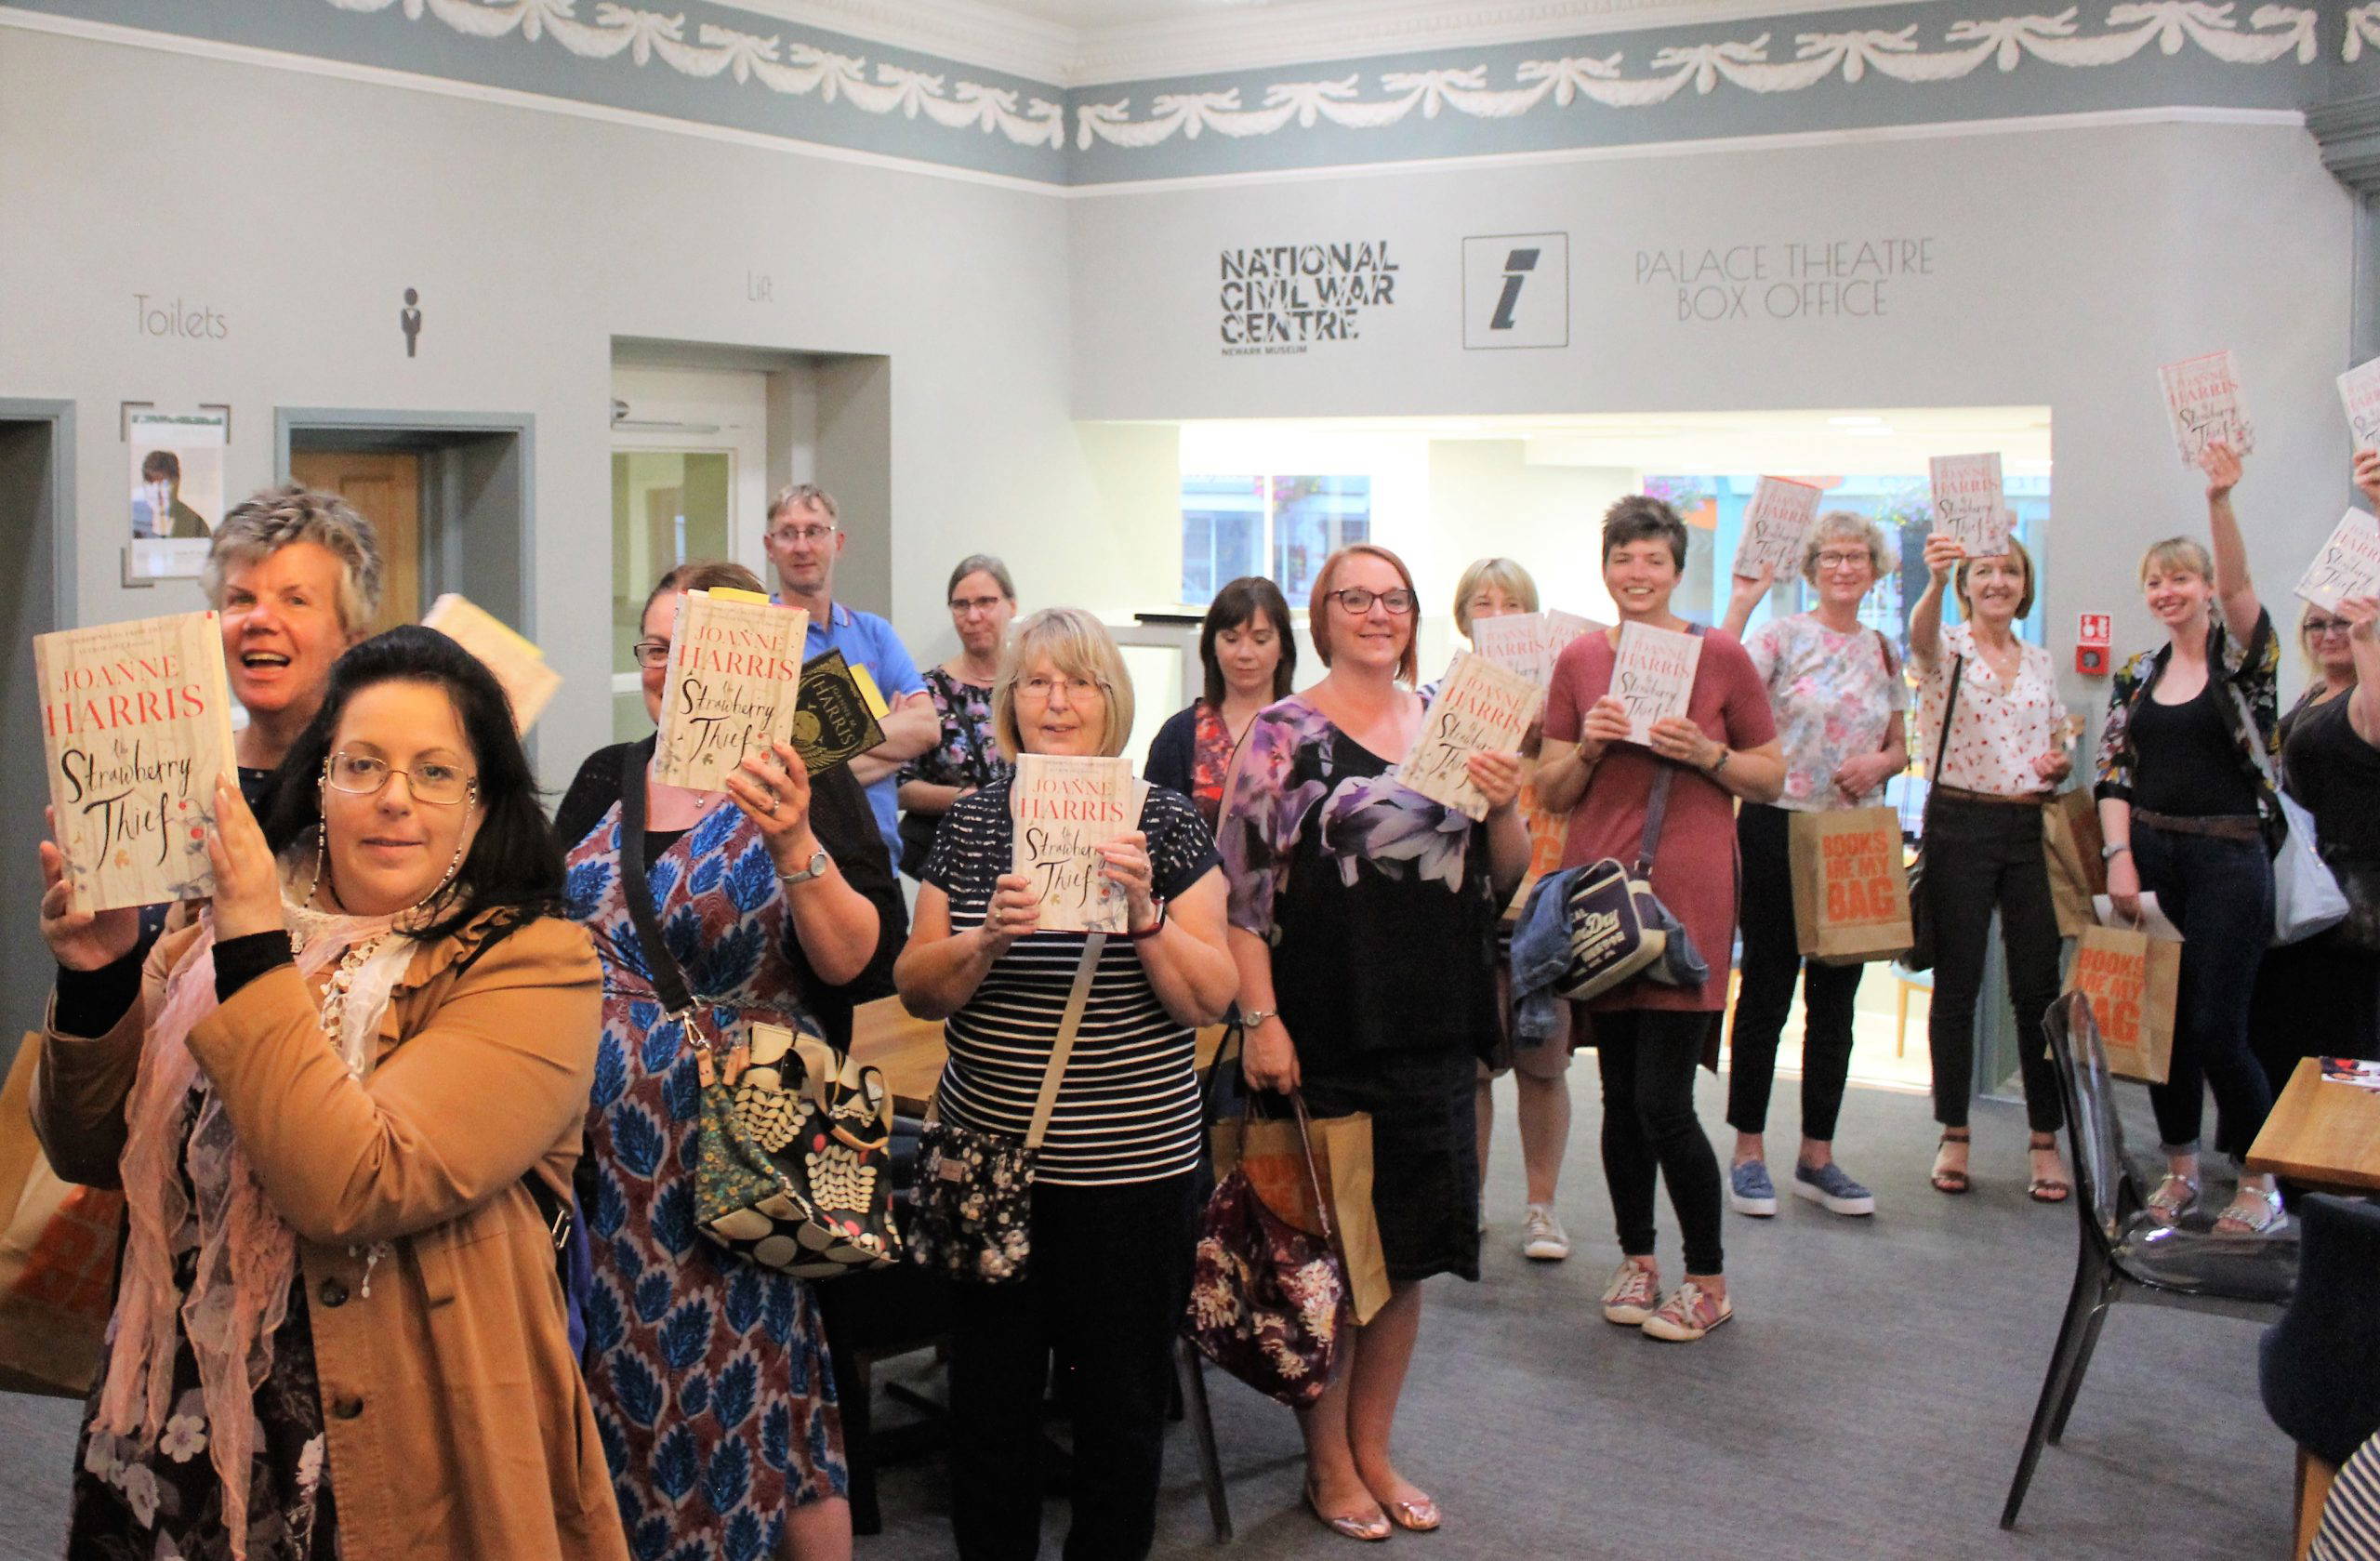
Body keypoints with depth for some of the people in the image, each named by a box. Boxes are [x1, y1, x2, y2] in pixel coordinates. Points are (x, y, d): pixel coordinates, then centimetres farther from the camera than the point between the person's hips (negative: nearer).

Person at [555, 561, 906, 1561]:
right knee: (620, 1390, 13)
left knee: (740, 1395, 2)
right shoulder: (606, 778, 10)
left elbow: (859, 962, -17)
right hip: (604, 1154, 5)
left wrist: (794, 847, -31)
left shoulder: (806, 783, -6)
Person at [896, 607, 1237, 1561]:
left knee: (1121, 1402, 9)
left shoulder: (1168, 822, -2)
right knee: (989, 1395, 11)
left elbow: (1210, 1000, -6)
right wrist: (985, 941, -17)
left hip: (1132, 1162, -2)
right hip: (988, 1152, 2)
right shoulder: (973, 821, 4)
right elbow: (916, 989, 2)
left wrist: (1144, 910, -22)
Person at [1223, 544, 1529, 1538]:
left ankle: (1373, 1448, 28)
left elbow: (1505, 877, 13)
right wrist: (1260, 1019, -15)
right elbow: (1242, 887, -9)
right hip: (1326, 1034, -5)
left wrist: (1505, 807, -7)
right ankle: (1327, 1460, 21)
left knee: (1408, 1250, 13)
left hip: (1434, 1032, 5)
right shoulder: (1284, 733, -5)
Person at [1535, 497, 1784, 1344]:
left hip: (1687, 892, -3)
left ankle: (1709, 1280, 10)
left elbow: (1772, 776, 6)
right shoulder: (1579, 661, 8)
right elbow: (1551, 793, 10)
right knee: (1620, 1092, 9)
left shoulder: (1721, 656, 1)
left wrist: (1707, 753, -11)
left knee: (1662, 1100, -7)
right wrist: (1588, 746, -8)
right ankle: (1637, 1259, 26)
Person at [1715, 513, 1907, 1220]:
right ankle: (1748, 1152, 11)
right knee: (1767, 988, 1)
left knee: (1836, 995, 9)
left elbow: (1898, 748, 17)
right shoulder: (1781, 636, -4)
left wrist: (1879, 764, -5)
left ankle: (1817, 1156, 18)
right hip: (1780, 828, -5)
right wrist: (1741, 604, -24)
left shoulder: (1883, 651, 11)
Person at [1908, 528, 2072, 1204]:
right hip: (1959, 824, -4)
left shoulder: (2041, 663, 14)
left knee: (2038, 987, 2)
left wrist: (2061, 763, -2)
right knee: (1956, 984, 2)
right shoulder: (1946, 648, -1)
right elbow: (1921, 635, -26)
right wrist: (1936, 578, -47)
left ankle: (2046, 1140, 11)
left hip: (2031, 827, 4)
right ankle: (1954, 1135, 12)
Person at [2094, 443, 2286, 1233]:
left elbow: (2237, 586, -21)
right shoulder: (2136, 676, 11)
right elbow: (2113, 774, 8)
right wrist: (2120, 857, -5)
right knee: (2163, 1018, 8)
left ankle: (2261, 1179, 10)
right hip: (2150, 855, 4)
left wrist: (2220, 501, -35)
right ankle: (2180, 1165, 23)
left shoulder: (2243, 658, -1)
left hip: (2228, 857, -4)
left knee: (2216, 1027, -7)